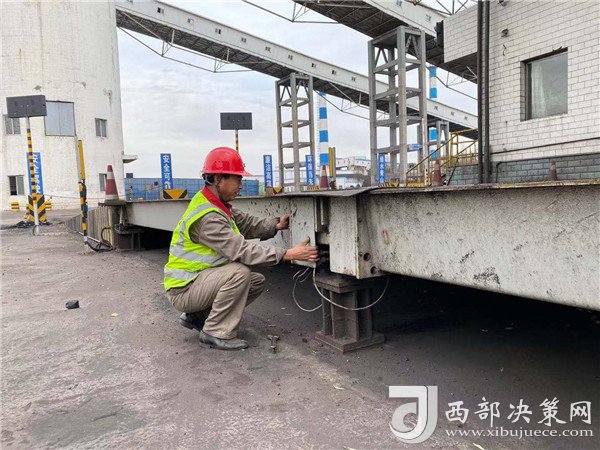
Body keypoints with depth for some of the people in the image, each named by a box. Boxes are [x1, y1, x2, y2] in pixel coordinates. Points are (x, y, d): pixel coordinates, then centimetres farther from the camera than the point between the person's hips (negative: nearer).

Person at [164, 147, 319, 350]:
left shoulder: (218, 205, 7)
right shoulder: (207, 217, -27)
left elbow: (247, 223, 5)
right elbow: (240, 250, -33)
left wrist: (276, 225, -14)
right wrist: (288, 254, -34)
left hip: (201, 278, 10)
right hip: (183, 289, -10)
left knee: (257, 281, 6)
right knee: (239, 272, -29)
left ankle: (197, 316, 13)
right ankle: (216, 332, -14)